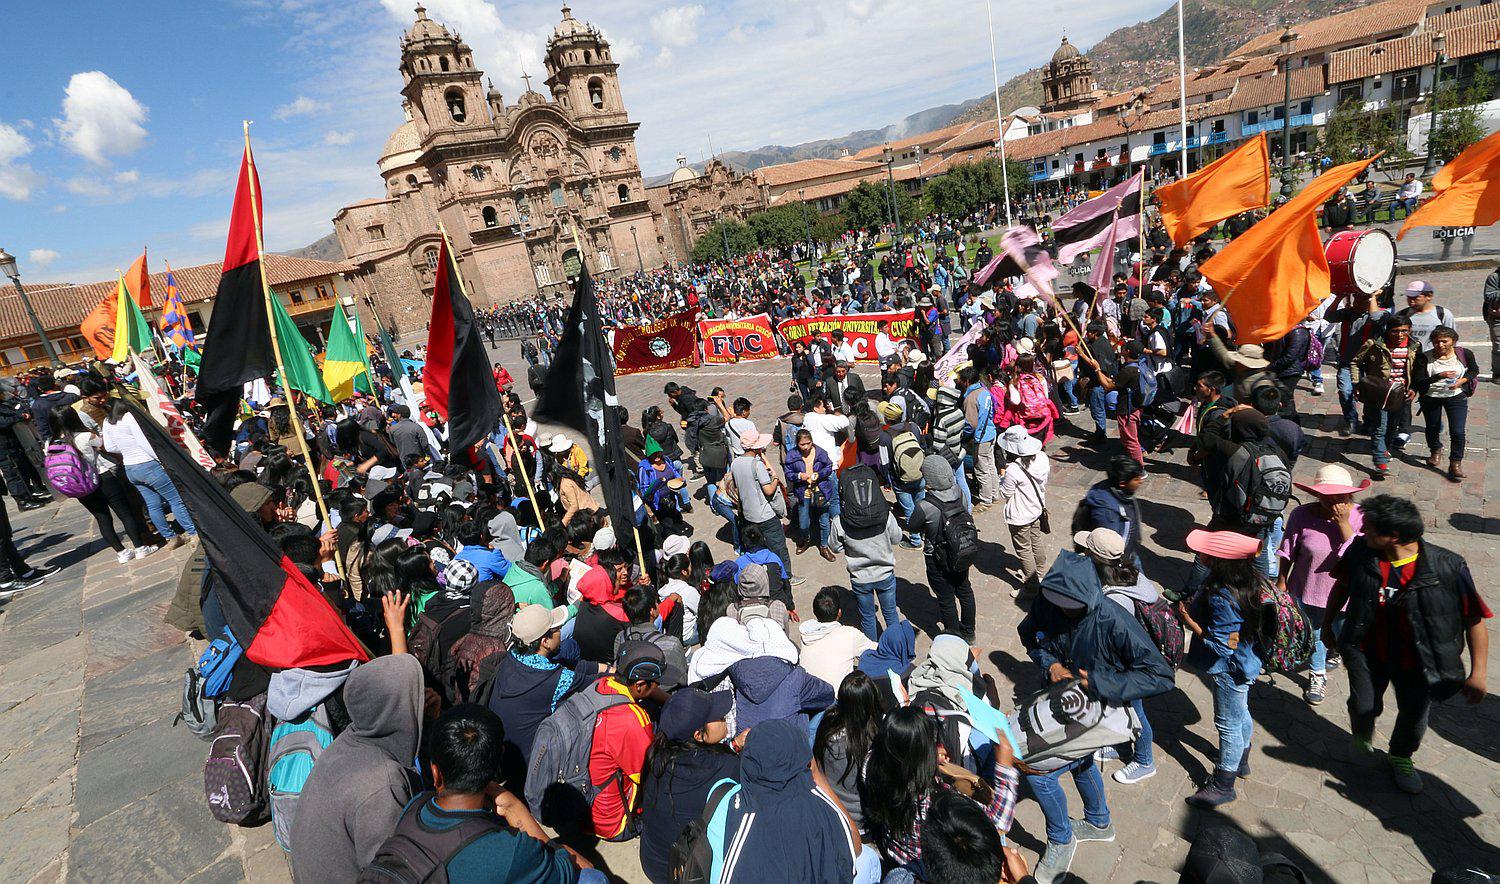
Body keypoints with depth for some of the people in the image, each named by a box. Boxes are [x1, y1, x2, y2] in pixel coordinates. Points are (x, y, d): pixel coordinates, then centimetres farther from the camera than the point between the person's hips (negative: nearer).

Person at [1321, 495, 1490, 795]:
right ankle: (1362, 736, 47)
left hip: (1415, 659, -1)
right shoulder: (1360, 552, -18)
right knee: (1363, 705, 11)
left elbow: (1475, 620, -15)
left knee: (1414, 714, 18)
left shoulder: (1448, 567, -26)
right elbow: (1342, 586, 2)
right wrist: (1327, 624, 13)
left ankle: (1401, 756, 49)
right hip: (1368, 651, 1)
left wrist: (1478, 673, -15)